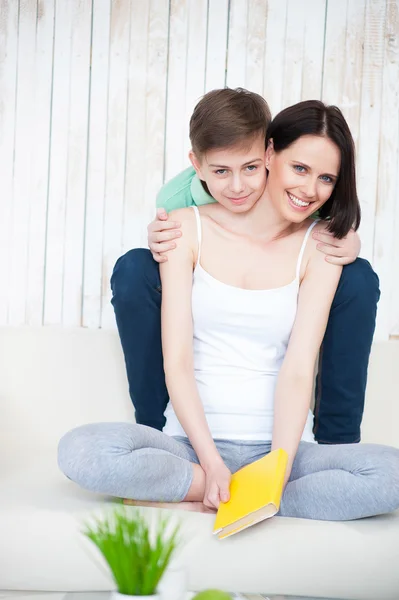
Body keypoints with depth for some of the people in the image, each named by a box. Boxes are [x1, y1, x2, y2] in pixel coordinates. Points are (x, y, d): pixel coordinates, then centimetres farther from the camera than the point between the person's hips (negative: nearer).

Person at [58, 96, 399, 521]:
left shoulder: (319, 246, 4)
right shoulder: (188, 228, 2)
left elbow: (298, 371, -6)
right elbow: (176, 361, -5)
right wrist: (211, 462, -17)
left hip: (279, 446, 2)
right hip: (193, 442, -1)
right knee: (80, 451, -29)